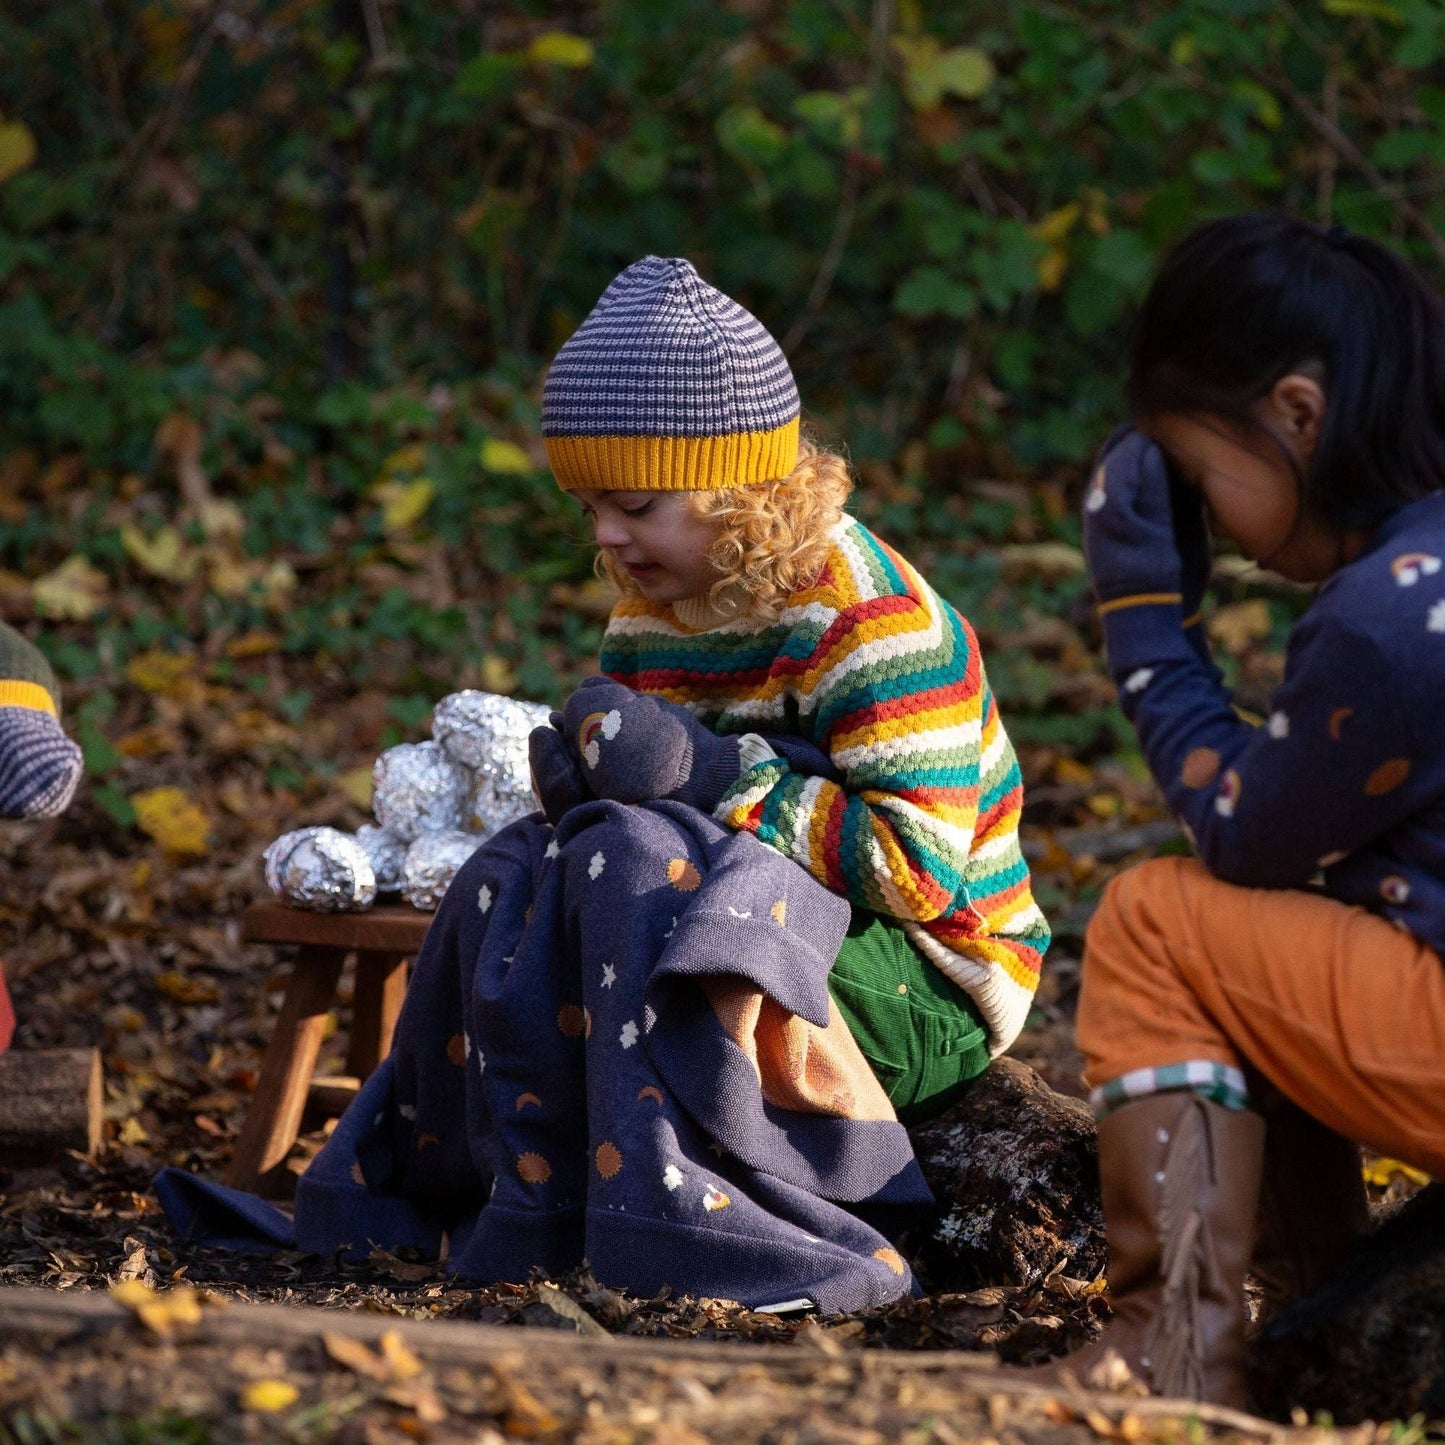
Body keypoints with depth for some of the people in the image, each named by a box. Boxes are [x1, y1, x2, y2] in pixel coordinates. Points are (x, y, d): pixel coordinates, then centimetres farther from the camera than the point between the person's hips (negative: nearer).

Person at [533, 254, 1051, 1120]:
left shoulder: (871, 622, -19)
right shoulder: (649, 614, 7)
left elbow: (920, 868, -27)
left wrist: (713, 773, -30)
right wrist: (588, 744, -10)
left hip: (934, 995, -7)